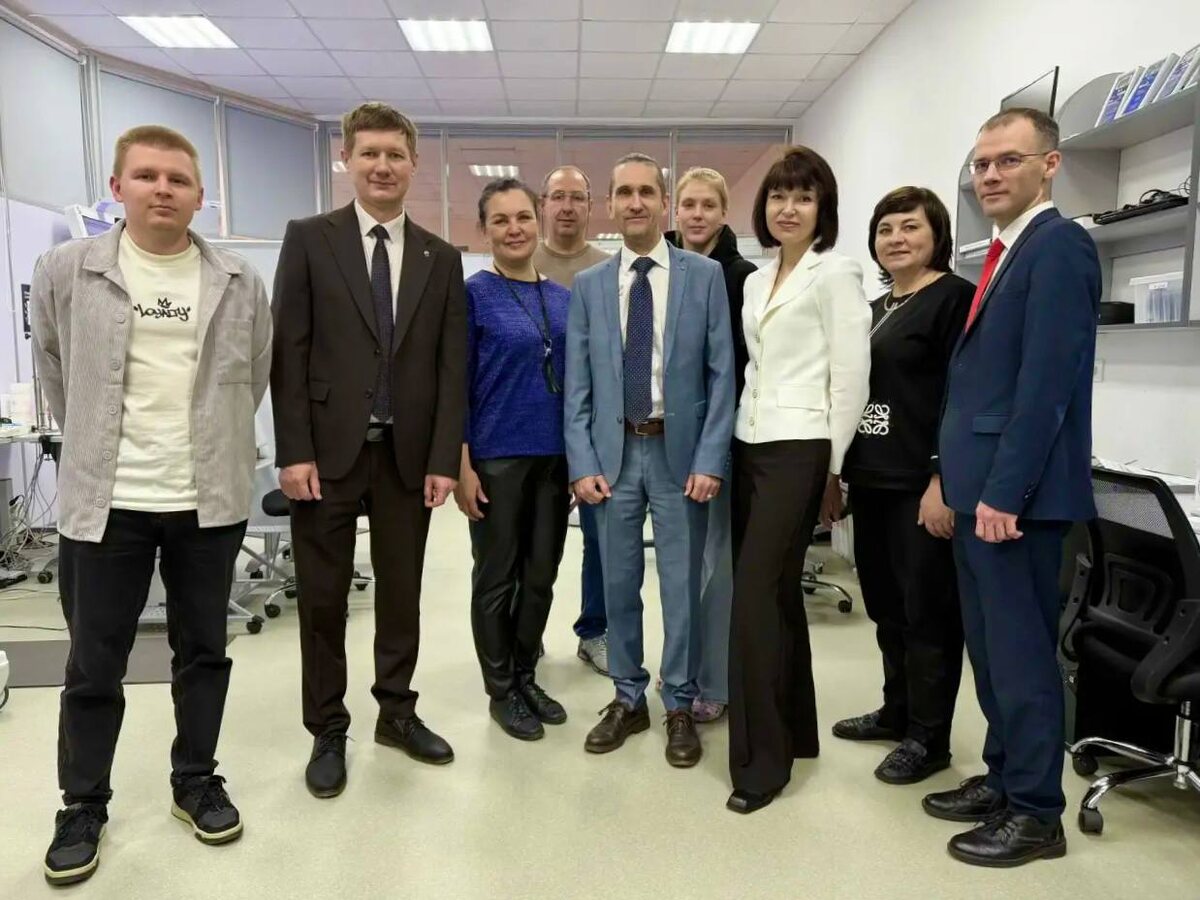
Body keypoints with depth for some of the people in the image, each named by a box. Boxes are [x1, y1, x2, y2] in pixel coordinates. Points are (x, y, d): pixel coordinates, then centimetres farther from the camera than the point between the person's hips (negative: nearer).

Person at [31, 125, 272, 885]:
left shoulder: (240, 283, 1)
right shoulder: (66, 272, -2)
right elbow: (54, 368, 10)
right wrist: (96, 445, 14)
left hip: (211, 501, 1)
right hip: (105, 501, -1)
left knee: (204, 651, 13)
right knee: (93, 666, 9)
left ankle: (196, 781, 31)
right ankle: (83, 807, 27)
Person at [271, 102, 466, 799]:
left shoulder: (441, 258, 8)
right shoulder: (309, 239, 1)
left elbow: (452, 365, 4)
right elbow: (289, 351, -4)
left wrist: (444, 458, -3)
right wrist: (294, 451, -10)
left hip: (408, 453, 2)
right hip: (329, 450, -2)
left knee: (402, 592, 13)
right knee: (323, 598, 8)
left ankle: (397, 713, 30)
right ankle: (328, 730, 24)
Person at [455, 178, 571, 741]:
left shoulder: (563, 298, 8)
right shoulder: (473, 295, -6)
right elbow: (456, 385, -8)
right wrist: (461, 465, -13)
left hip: (555, 457, 5)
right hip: (497, 458, -5)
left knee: (541, 576, 13)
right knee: (497, 578, 7)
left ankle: (525, 677, 30)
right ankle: (500, 691, 23)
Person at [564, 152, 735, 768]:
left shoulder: (705, 275, 1)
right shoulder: (588, 286, 7)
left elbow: (721, 374, -3)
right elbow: (577, 384, 4)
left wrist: (710, 460, -10)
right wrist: (582, 464, -4)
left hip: (680, 452, -2)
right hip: (613, 452, 2)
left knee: (681, 587, 7)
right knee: (618, 584, 12)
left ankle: (679, 707, 24)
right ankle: (628, 699, 29)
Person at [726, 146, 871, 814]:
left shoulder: (836, 273, -5)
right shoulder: (757, 281, 17)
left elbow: (851, 376, -9)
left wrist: (833, 467, -9)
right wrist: (732, 442, 12)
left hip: (799, 450, -8)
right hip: (750, 445, 8)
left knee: (757, 595, -10)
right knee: (776, 594, 12)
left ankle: (761, 758, 2)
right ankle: (795, 731, 27)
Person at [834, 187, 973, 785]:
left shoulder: (955, 298, -6)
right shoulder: (876, 310, 18)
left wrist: (943, 480, -20)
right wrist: (843, 471, 17)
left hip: (920, 484, -8)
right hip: (872, 481, 8)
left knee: (927, 610, 1)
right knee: (886, 606, 15)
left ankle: (928, 738, 13)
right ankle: (897, 712, 30)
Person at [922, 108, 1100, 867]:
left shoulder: (1059, 245, -11)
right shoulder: (1007, 254, 18)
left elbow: (1048, 379, -19)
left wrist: (1006, 491, -21)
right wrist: (961, 479, 16)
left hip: (1016, 490, -9)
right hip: (981, 485, 9)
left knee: (1021, 649, 1)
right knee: (990, 645, 16)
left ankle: (1037, 812, 16)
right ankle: (1004, 778, 31)